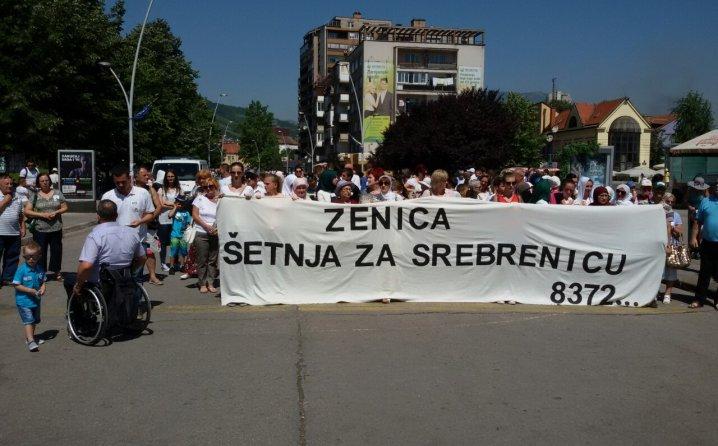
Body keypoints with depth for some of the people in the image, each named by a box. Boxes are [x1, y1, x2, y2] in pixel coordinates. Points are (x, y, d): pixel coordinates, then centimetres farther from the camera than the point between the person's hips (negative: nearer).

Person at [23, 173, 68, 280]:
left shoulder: (57, 193, 6)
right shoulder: (34, 195, 0)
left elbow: (65, 207, 10)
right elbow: (27, 211, -3)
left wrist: (56, 212, -11)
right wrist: (43, 215, -14)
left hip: (56, 228, 2)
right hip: (40, 230, -2)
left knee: (56, 250, 8)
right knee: (40, 251, 2)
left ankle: (57, 271, 21)